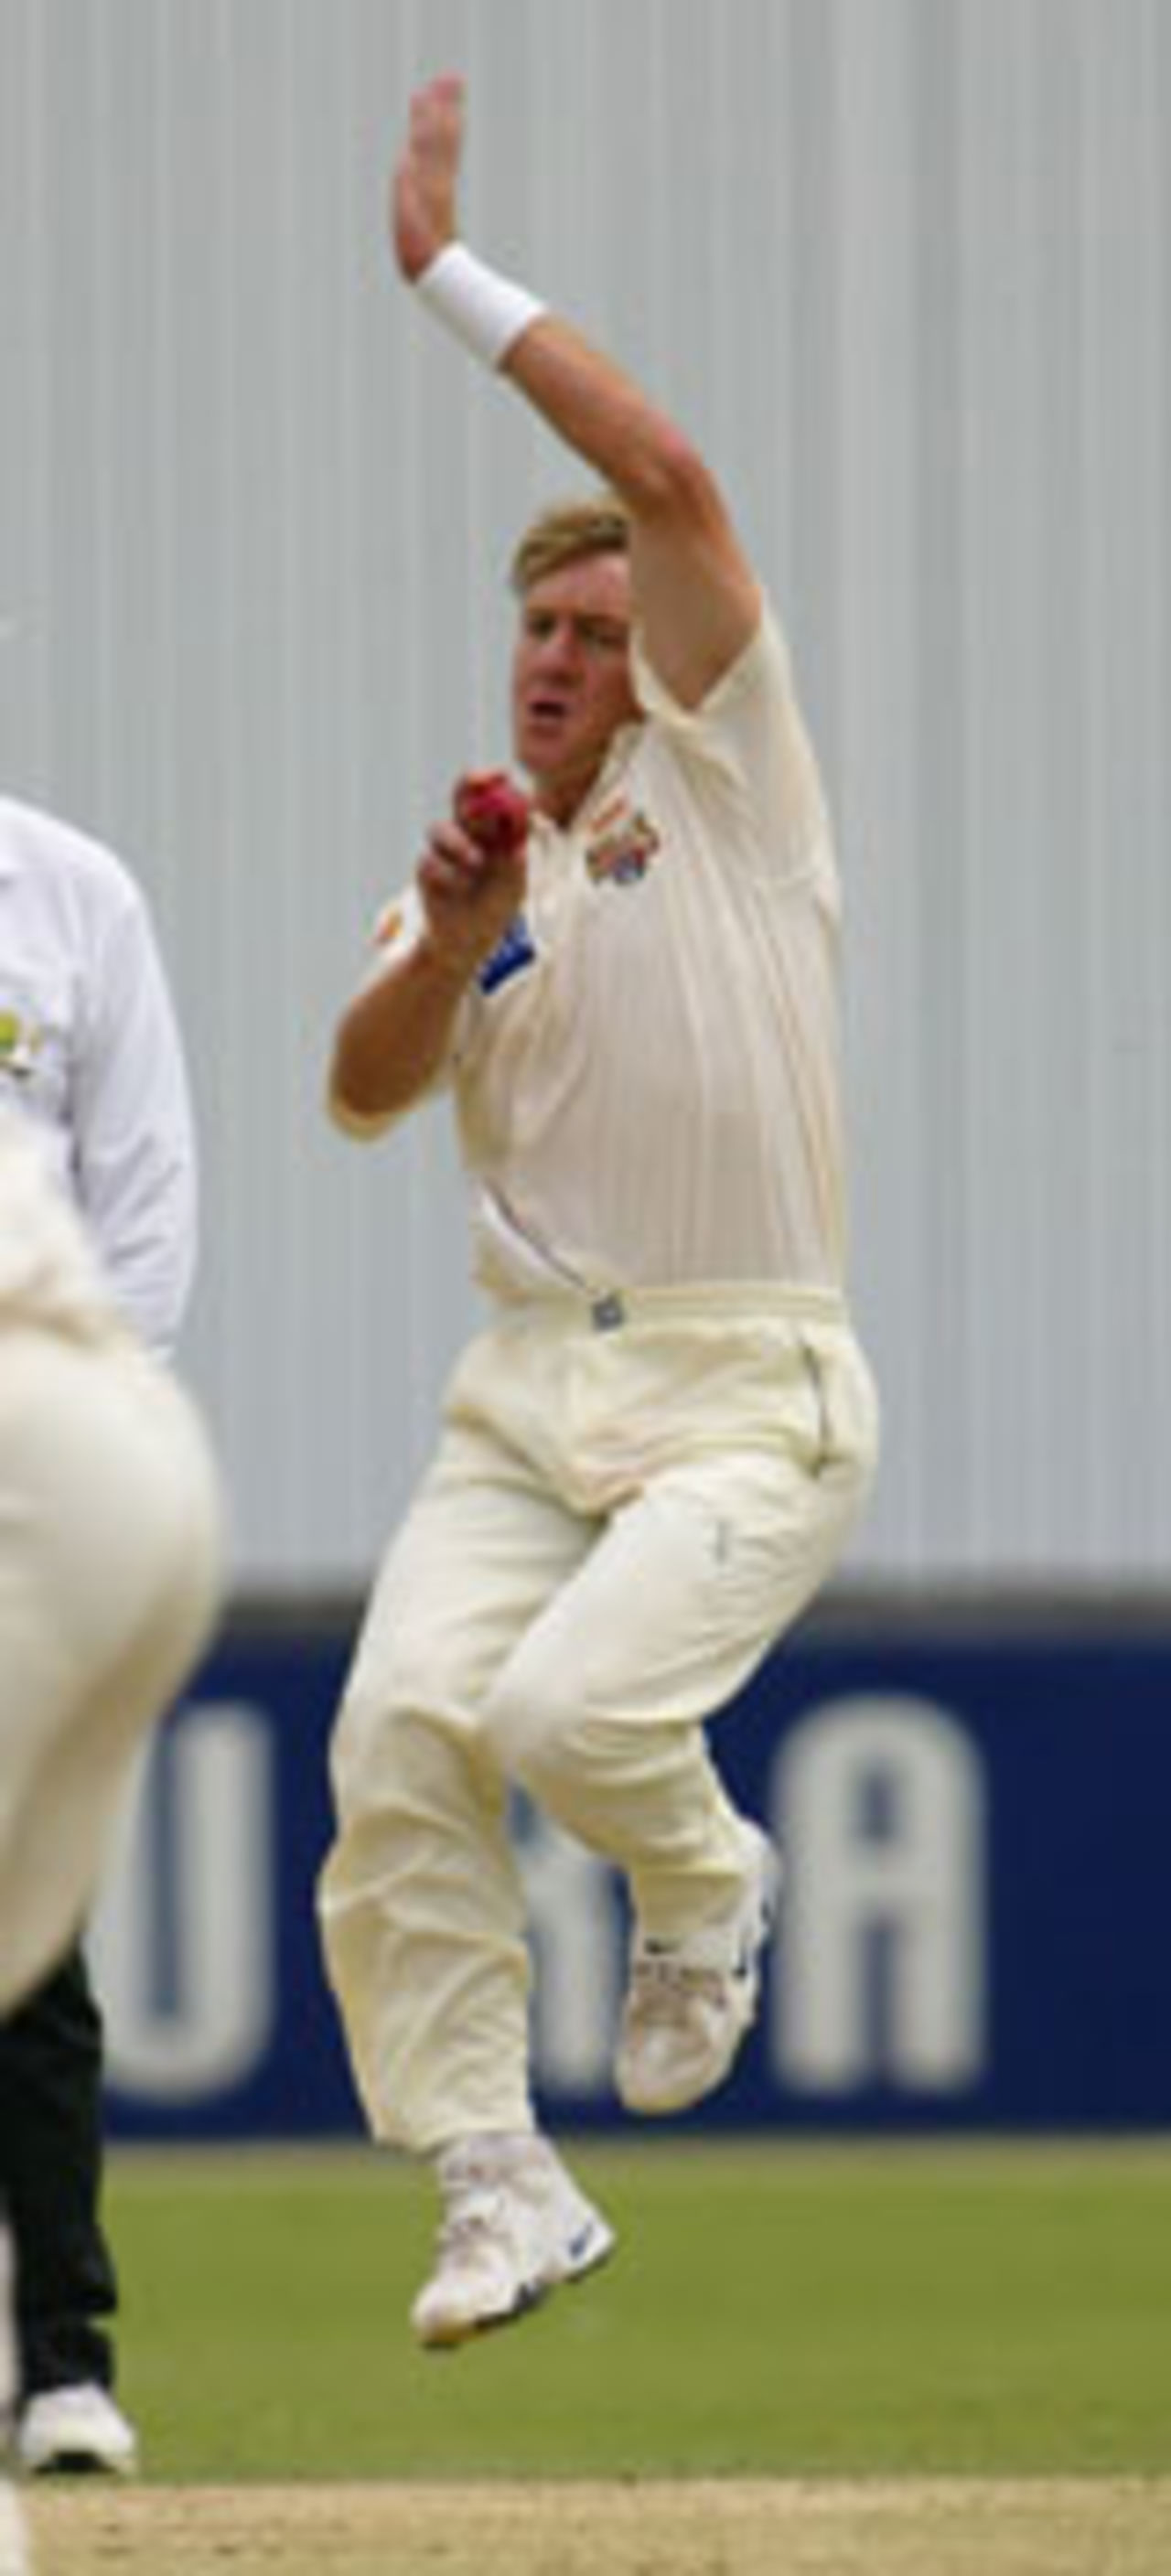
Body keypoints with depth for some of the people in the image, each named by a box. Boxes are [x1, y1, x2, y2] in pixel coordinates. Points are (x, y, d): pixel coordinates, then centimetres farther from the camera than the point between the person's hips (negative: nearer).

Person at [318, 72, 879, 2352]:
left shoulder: (726, 790, 2)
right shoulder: (487, 874, 17)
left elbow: (669, 478, -11)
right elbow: (366, 1092, 1)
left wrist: (450, 275, -8)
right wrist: (451, 945, -17)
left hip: (747, 1394, -5)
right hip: (530, 1390, 5)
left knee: (573, 1708, -25)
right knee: (402, 1720, -17)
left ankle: (705, 1879, 11)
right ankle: (498, 2187, -10)